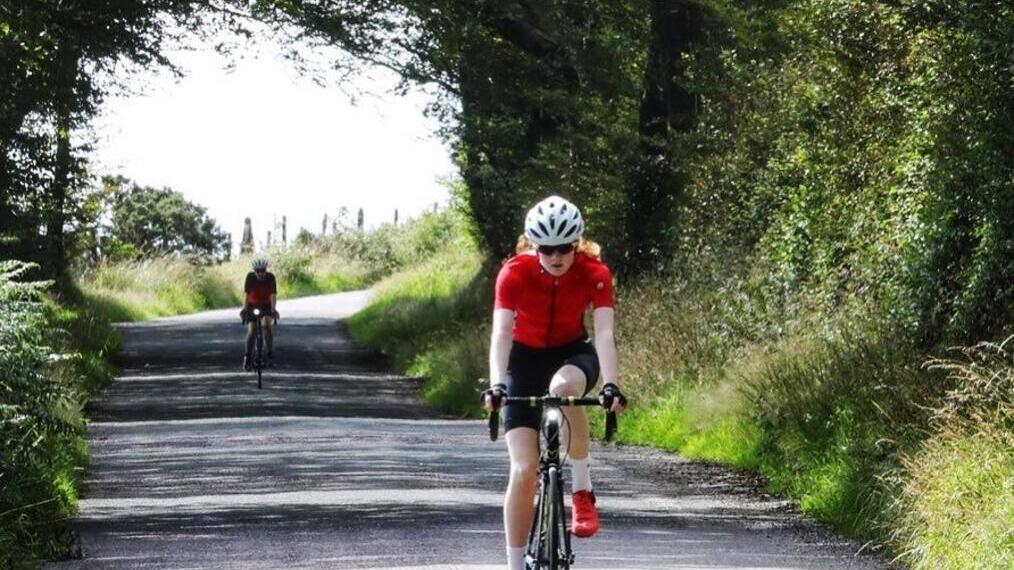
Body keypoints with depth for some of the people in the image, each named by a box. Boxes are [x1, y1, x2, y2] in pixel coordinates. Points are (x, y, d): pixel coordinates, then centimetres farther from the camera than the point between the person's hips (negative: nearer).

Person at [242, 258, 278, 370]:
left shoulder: (270, 277, -18)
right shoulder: (250, 277, -18)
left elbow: (273, 294, -21)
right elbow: (246, 293, -21)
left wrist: (273, 309, -35)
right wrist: (245, 307, -34)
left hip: (266, 306, 0)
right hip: (252, 306, 0)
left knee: (266, 325, -27)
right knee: (251, 331, -15)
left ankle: (270, 355, -20)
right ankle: (247, 357, 0)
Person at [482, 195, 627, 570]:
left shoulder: (594, 274, -21)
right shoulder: (515, 273, -23)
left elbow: (604, 333, -31)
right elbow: (501, 333, -33)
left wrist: (611, 386, -47)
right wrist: (496, 385, -50)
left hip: (572, 354, 0)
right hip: (525, 358, 0)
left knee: (563, 388, -39)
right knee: (524, 470, -13)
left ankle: (582, 491, -22)